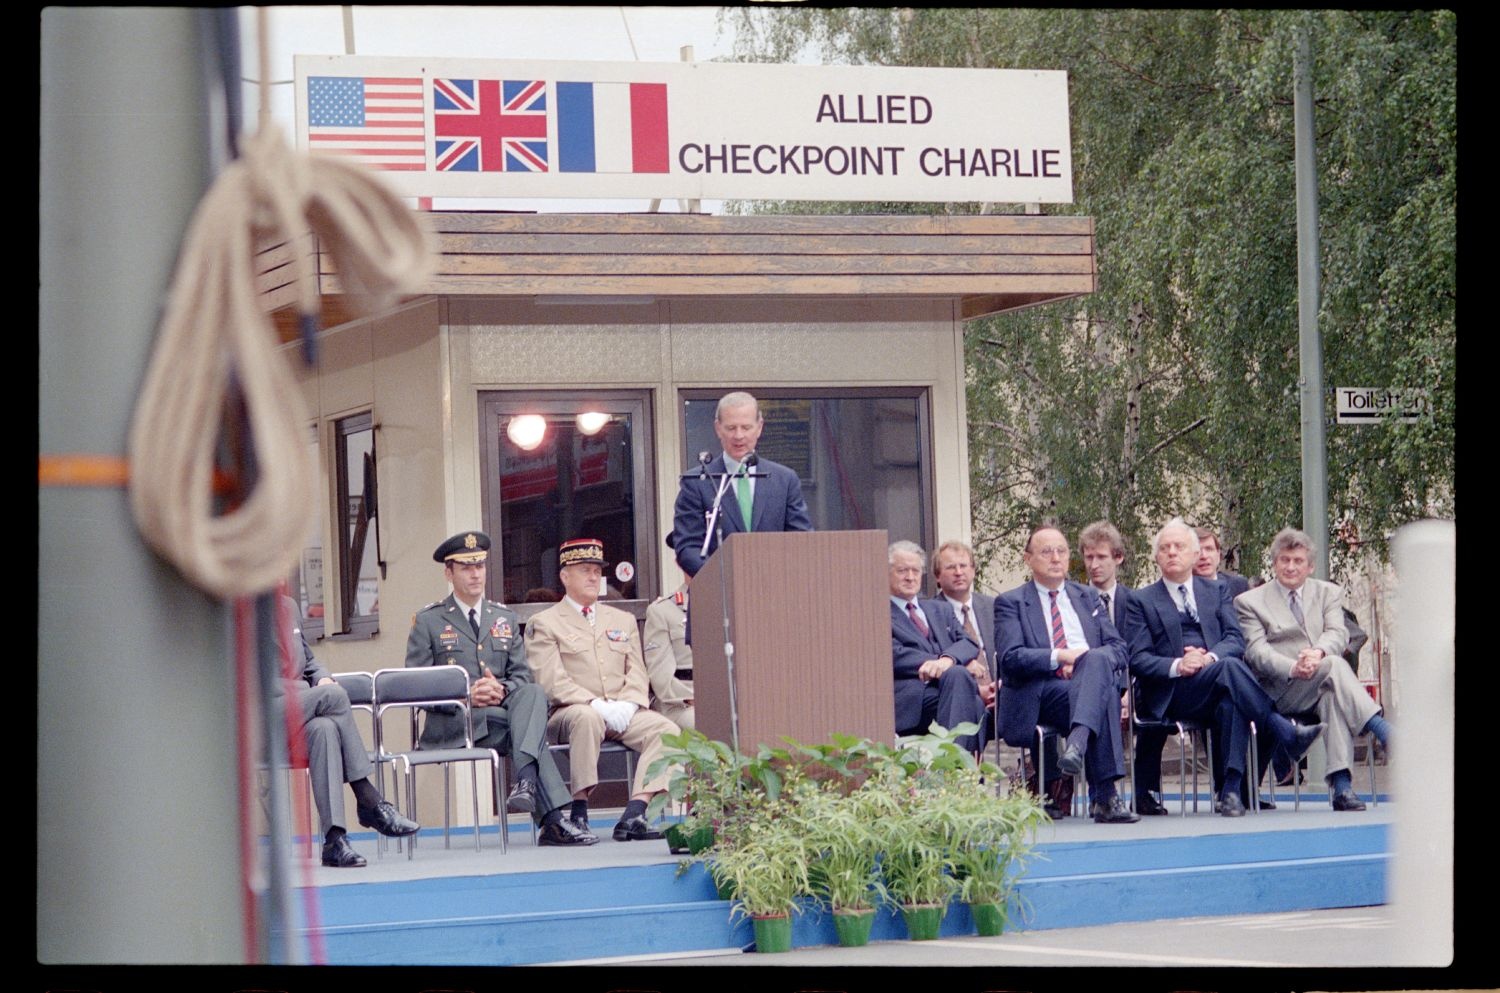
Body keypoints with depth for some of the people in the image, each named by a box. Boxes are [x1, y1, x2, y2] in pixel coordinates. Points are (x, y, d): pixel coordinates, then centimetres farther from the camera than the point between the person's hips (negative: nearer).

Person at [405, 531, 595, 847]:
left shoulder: (506, 619, 21)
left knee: (533, 693, -32)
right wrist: (465, 696, -17)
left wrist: (502, 690, -13)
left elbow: (522, 676, 13)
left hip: (503, 710, 4)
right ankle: (553, 818, -40)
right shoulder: (428, 622, 7)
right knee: (527, 725, -31)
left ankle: (526, 782, -51)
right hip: (452, 724, -4)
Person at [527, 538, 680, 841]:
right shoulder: (544, 624, 6)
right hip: (568, 713, -5)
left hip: (623, 714, 5)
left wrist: (626, 705, -9)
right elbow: (552, 682, -6)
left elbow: (637, 674, 14)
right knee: (587, 719, -40)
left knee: (665, 729, -24)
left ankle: (634, 814, -32)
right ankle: (579, 813, -35)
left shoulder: (623, 620, 23)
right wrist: (596, 705, -18)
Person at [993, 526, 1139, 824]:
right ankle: (1105, 797, -46)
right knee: (1104, 696, -37)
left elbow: (1119, 649, 15)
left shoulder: (1088, 597, 27)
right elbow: (1010, 658, -4)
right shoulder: (1010, 602, 13)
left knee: (1097, 660, -36)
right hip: (1040, 694, -4)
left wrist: (1090, 661, -8)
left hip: (1095, 680, 4)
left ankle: (1077, 742, -56)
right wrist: (1060, 657, -17)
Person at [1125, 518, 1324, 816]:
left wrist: (1211, 657, -14)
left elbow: (1236, 640, 9)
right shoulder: (1142, 602, 15)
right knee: (1231, 669, -35)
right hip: (1170, 694, -3)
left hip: (1215, 685, 3)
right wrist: (1176, 666, -17)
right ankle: (1287, 735, -38)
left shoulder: (1216, 591, 24)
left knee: (1230, 700, -37)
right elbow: (1138, 659, 3)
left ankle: (1230, 791, -44)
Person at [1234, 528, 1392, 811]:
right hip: (1278, 690, -2)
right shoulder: (1250, 602, 11)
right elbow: (1256, 651, -4)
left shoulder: (1328, 593, 19)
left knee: (1333, 695, -36)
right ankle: (1388, 736, -39)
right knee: (1334, 666, -32)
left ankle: (1341, 786, -44)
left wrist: (1318, 652, -23)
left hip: (1321, 686, 2)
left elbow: (1338, 634, 2)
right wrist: (1292, 668, -24)